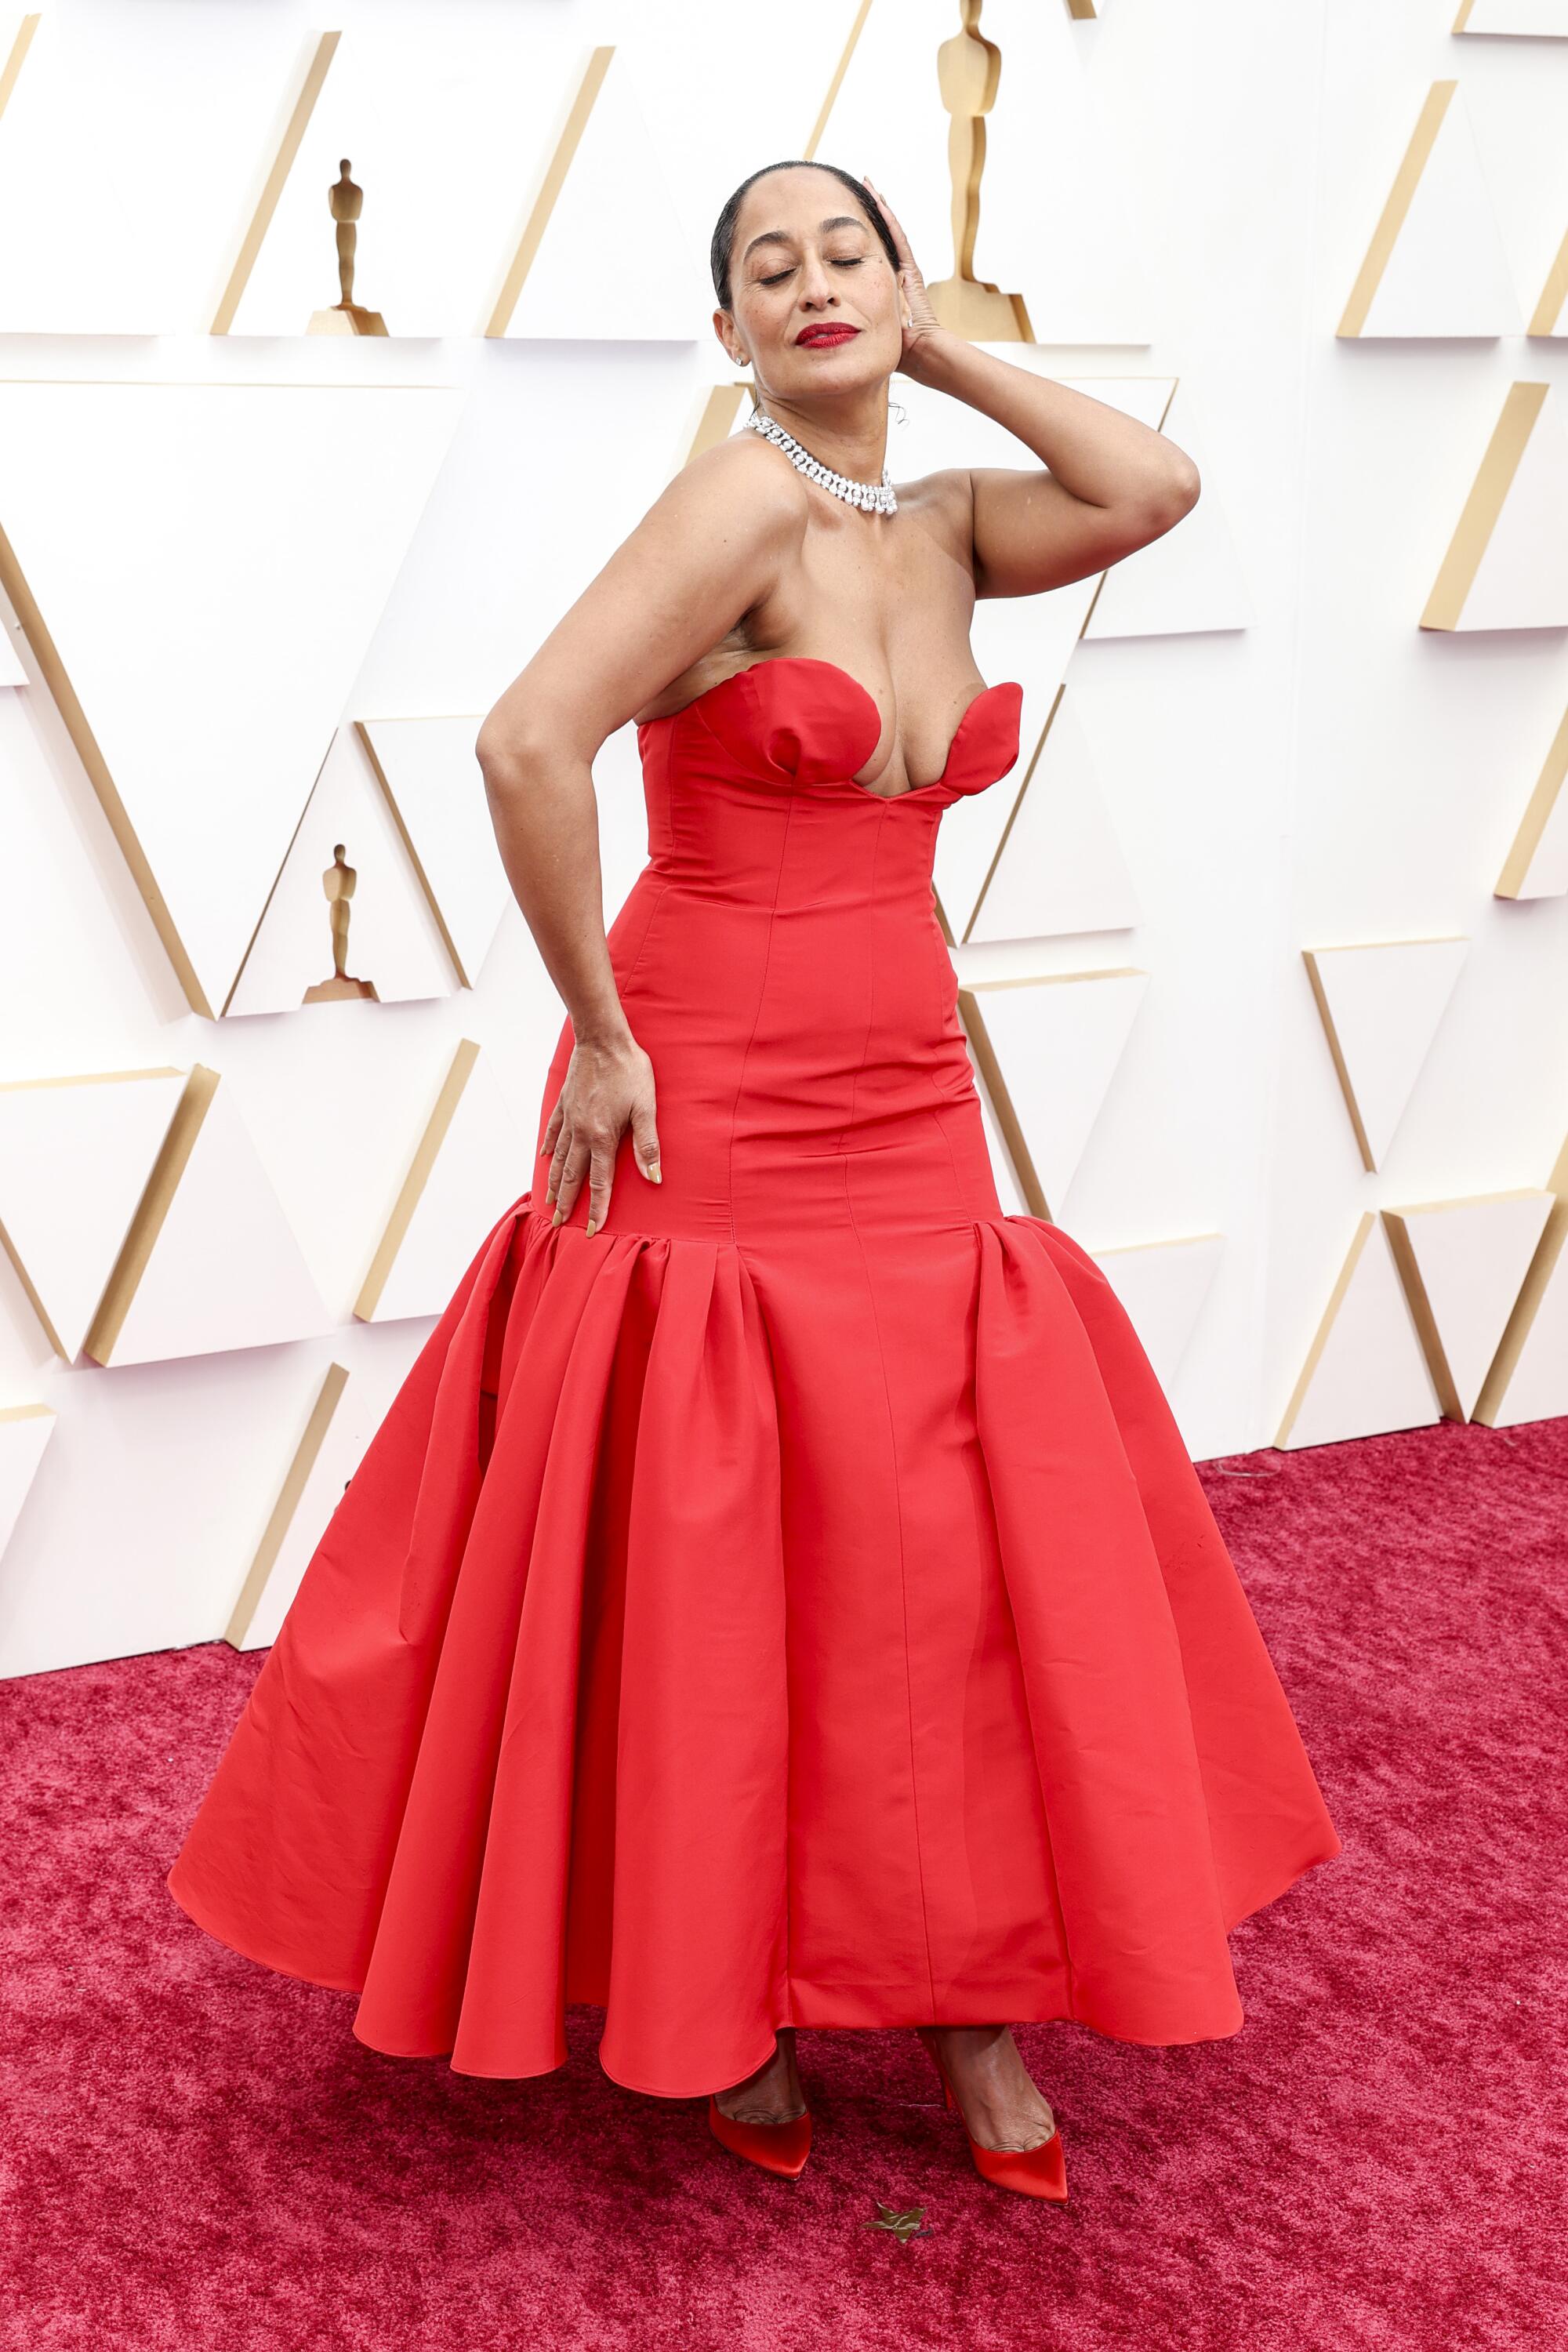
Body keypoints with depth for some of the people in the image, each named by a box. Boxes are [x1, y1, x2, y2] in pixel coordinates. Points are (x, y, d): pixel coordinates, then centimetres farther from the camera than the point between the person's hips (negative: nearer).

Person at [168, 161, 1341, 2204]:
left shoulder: (948, 526, 10)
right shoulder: (742, 501, -12)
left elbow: (1158, 489, -6)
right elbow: (527, 745, -23)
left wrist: (946, 352, 1)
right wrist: (597, 1034, -16)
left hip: (906, 1106, 7)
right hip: (706, 1107, -6)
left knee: (953, 1554, 8)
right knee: (704, 1561, 5)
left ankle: (959, 1995, 25)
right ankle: (714, 1998, 25)